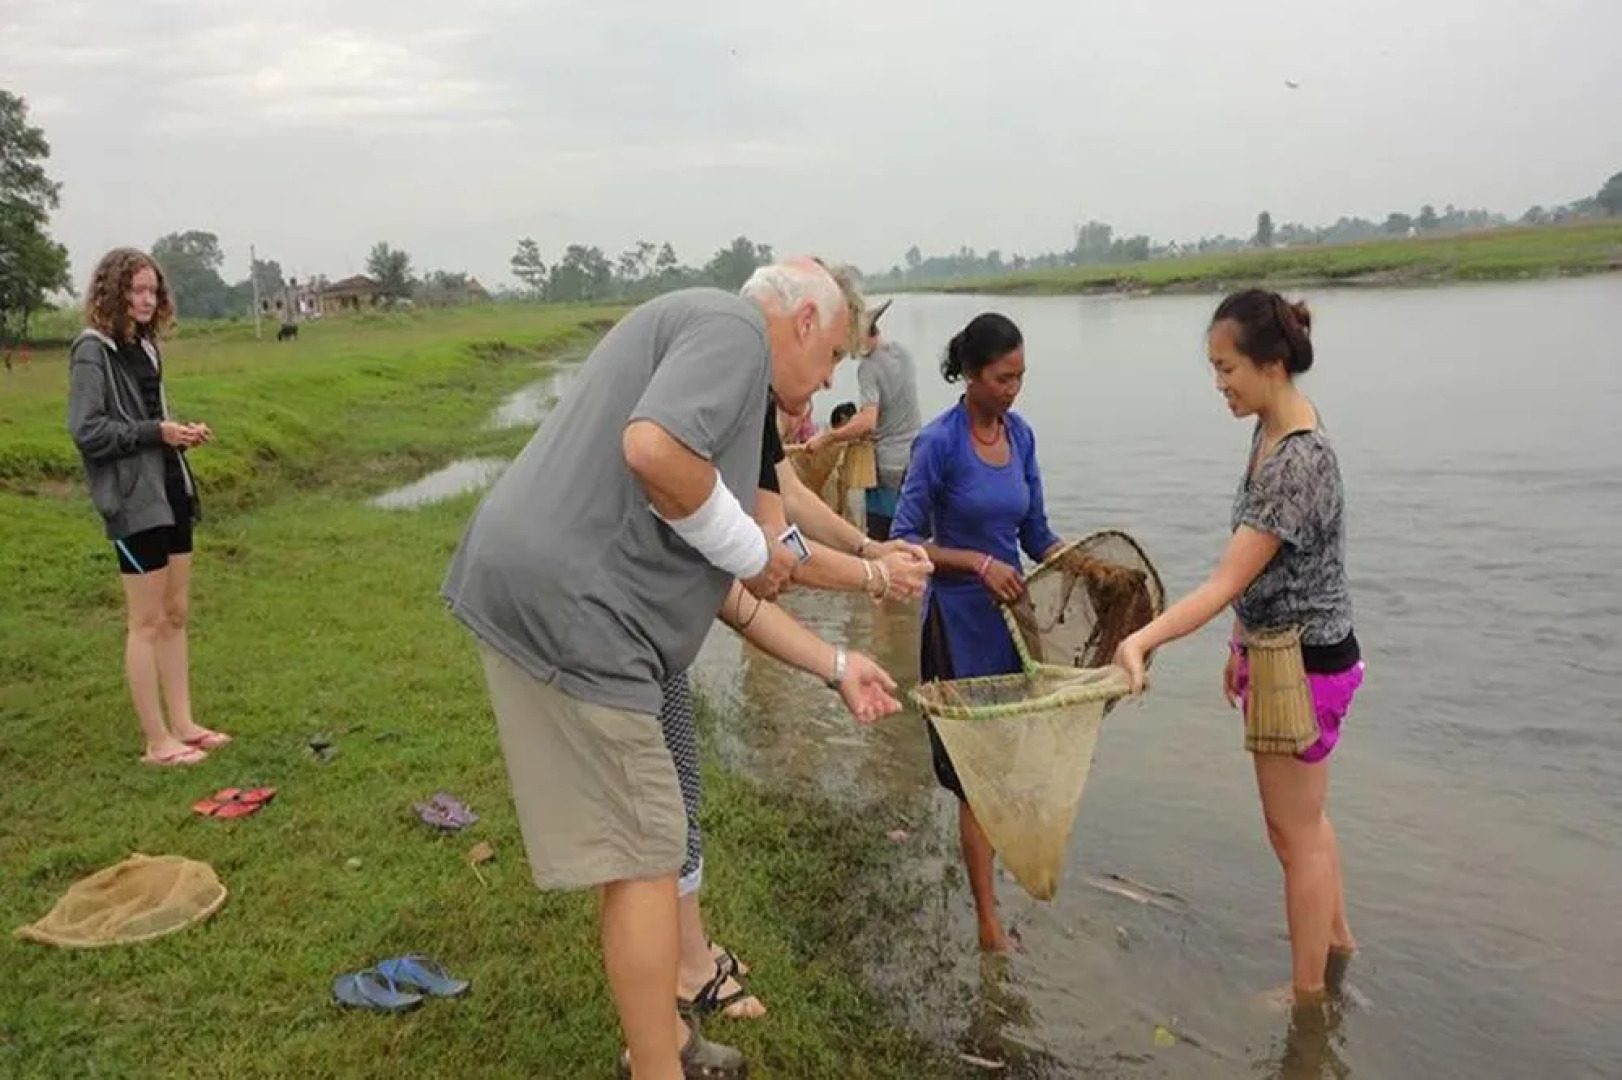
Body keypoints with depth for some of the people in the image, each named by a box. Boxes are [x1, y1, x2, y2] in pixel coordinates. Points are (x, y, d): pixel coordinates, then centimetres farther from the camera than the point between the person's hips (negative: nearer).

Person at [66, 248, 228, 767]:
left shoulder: (143, 345, 12)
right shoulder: (92, 350, -11)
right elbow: (86, 430, -16)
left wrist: (181, 431, 3)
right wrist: (155, 432, -18)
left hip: (171, 491, 8)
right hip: (134, 501, -8)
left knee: (176, 614, 12)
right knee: (147, 622, -1)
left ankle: (183, 725, 22)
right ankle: (157, 741, 8)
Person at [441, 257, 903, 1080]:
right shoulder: (734, 324, -5)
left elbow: (718, 586, 24)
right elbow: (654, 451, -26)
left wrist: (835, 666, 27)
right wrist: (756, 553, -10)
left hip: (548, 598, 11)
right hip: (564, 606, -11)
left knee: (639, 846, 21)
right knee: (645, 856, 1)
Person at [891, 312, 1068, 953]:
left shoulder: (1020, 435, 5)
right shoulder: (939, 441, -13)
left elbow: (1036, 534, 10)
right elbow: (905, 540, -13)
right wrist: (981, 564, -22)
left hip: (1013, 611, 6)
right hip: (960, 619, -6)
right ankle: (989, 923, 13)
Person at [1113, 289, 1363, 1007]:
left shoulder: (1298, 461, -27)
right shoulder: (1272, 433, 2)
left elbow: (1226, 582, -31)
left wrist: (1141, 641, -39)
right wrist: (1244, 646, 17)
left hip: (1302, 667, -9)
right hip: (1282, 653, 9)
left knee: (1295, 831, 8)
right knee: (1304, 817, 25)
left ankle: (1308, 993, 27)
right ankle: (1337, 941, 46)